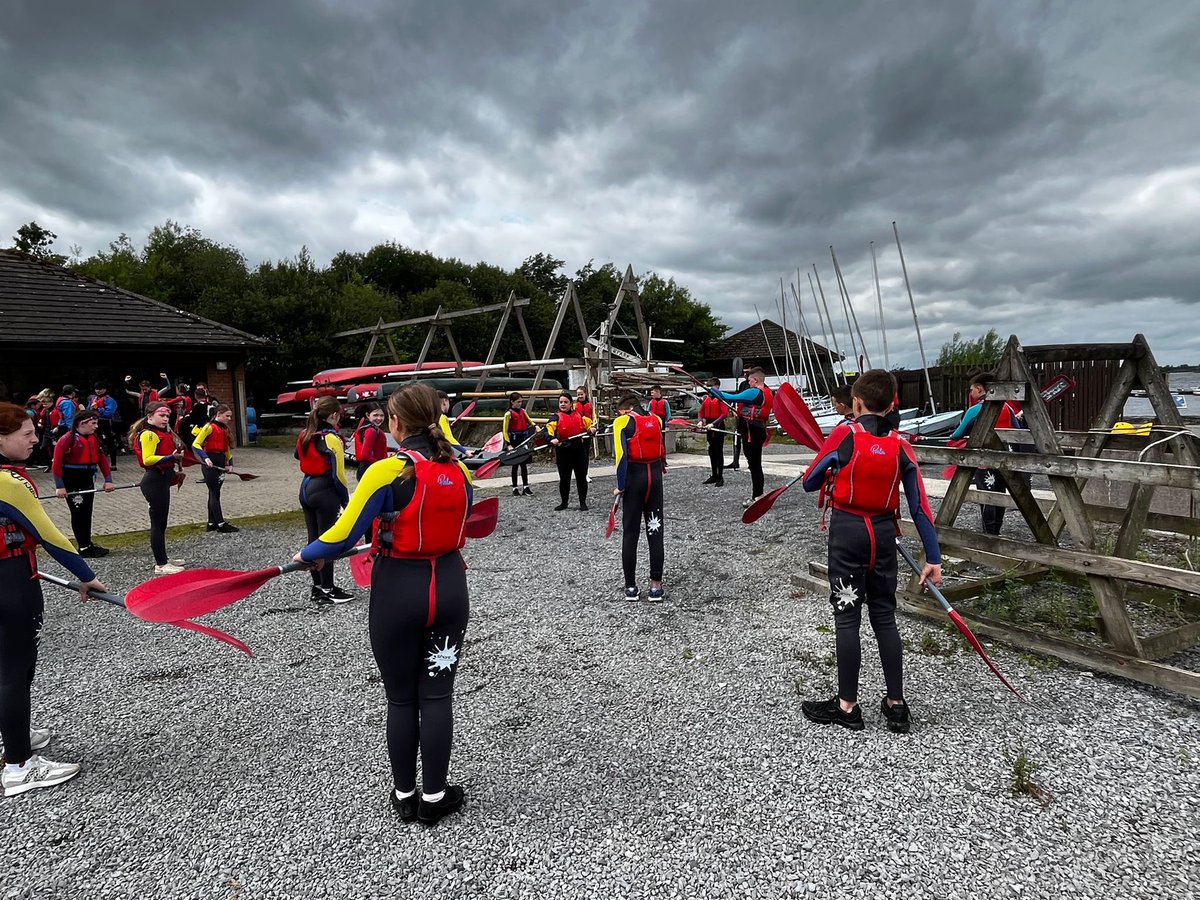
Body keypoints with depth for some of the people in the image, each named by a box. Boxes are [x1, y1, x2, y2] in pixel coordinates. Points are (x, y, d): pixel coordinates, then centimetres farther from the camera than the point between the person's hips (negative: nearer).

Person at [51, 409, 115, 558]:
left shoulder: (94, 439, 7)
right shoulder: (67, 439, -13)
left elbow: (102, 459, 7)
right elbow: (57, 463, -14)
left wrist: (108, 480, 0)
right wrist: (60, 487, -18)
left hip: (88, 480, 7)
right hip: (71, 482, -7)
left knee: (87, 513, 13)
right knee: (78, 512, -3)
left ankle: (88, 543, 23)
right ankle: (84, 548, 2)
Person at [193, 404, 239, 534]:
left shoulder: (225, 429, 15)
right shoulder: (210, 427, -10)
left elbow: (227, 448, 21)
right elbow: (195, 445, -15)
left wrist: (230, 463, 8)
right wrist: (205, 458, -27)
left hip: (221, 462, 8)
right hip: (210, 463, -8)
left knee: (214, 493, 13)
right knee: (214, 493, -6)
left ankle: (212, 523, 20)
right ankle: (221, 524, -6)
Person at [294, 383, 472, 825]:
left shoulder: (387, 471, -17)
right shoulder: (459, 470, -1)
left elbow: (342, 536, -14)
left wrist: (308, 554, 5)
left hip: (398, 591, -4)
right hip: (449, 586, 4)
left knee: (401, 699, 13)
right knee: (437, 694, 13)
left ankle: (405, 795, 29)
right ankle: (435, 796, 24)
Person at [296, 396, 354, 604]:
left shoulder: (305, 435, 7)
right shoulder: (331, 438, -15)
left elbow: (298, 455, 26)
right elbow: (338, 474, -16)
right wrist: (346, 499, -5)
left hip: (306, 489, 8)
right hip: (325, 492, -8)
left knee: (314, 539, 14)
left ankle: (318, 586, 23)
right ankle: (327, 591, 6)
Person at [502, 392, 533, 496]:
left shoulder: (523, 411, 7)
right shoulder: (509, 414, -8)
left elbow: (529, 422, 18)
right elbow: (505, 431, -8)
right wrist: (508, 444, -14)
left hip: (524, 440, 5)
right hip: (514, 441, -5)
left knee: (524, 464, 8)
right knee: (515, 465, 4)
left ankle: (526, 487, 13)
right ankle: (515, 488, 12)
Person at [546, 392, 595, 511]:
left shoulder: (579, 416, 11)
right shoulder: (556, 417, -1)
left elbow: (588, 425, 20)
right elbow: (548, 430, -16)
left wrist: (592, 429, -3)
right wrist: (552, 439, -36)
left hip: (579, 450, 2)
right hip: (563, 451, -2)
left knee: (581, 477, 6)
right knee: (564, 478, 6)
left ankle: (583, 502, 18)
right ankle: (564, 503, 21)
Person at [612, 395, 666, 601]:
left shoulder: (622, 422, -4)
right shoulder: (656, 420, 10)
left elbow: (622, 456, -13)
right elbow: (660, 451, 13)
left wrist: (620, 486, -9)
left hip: (634, 476, -3)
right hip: (655, 476, 4)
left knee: (630, 534, 6)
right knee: (655, 532, 7)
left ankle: (631, 587, 12)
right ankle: (656, 586, 10)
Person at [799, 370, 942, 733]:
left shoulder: (844, 434, -9)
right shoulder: (901, 445, 1)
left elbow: (810, 482, -2)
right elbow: (920, 506, 0)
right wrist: (933, 558, 4)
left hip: (848, 530, -4)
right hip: (884, 533, 4)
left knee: (847, 617, 4)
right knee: (885, 617, 15)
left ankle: (847, 706, 13)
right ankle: (896, 705, 22)